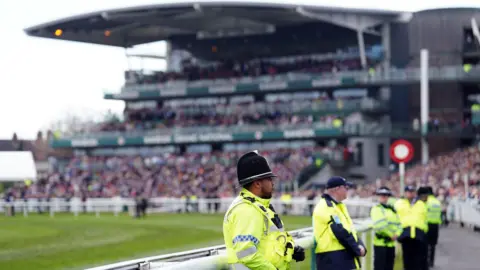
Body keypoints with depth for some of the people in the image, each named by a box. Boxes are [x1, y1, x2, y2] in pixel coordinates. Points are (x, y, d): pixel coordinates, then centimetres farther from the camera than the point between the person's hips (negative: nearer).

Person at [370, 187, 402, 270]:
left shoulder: (392, 209, 15)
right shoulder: (376, 209, -6)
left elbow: (398, 223, 11)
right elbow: (379, 225, -17)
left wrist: (397, 234, -8)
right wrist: (390, 235, -16)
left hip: (391, 243, 7)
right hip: (380, 242, -7)